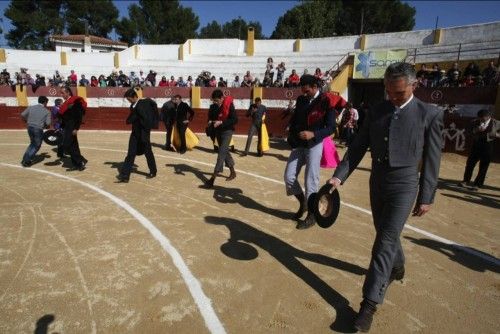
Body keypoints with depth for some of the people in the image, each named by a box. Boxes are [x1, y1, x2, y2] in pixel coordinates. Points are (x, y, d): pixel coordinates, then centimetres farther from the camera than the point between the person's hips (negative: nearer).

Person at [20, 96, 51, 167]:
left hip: (30, 128, 5)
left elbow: (22, 115, 1)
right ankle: (26, 161, 6)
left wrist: (27, 122, 17)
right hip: (38, 129, -5)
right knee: (37, 146, 10)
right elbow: (48, 123, -9)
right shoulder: (46, 111, -3)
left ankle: (25, 159, 24)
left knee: (33, 143, 25)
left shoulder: (31, 107, 6)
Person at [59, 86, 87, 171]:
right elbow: (64, 117, 19)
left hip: (72, 127, -9)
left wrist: (76, 128, -22)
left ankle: (82, 160, -2)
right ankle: (77, 164, 16)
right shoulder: (66, 103, 15)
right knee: (73, 146, 10)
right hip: (66, 127, 9)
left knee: (66, 146, -11)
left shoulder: (76, 101, -12)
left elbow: (80, 116, -18)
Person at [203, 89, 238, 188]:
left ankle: (213, 179, -19)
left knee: (221, 153, -14)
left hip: (227, 131, -7)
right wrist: (210, 122, -10)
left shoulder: (229, 105, -15)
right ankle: (233, 172, 34)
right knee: (224, 151, 16)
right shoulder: (213, 106, 0)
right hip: (218, 131, 7)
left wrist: (221, 122, -26)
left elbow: (235, 120, -18)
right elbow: (210, 117, 14)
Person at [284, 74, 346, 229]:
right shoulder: (301, 100, 7)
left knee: (311, 181, -3)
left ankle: (312, 215, 13)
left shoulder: (326, 102, -10)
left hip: (314, 145, -6)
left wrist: (313, 134, -29)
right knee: (289, 177, 4)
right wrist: (291, 137, 4)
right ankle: (303, 202, 29)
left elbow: (331, 128, -14)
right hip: (299, 145, 6)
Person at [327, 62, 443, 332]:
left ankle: (370, 302, 2)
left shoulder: (429, 115, -7)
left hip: (403, 187, -4)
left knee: (385, 242, -6)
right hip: (376, 184, 5)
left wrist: (426, 197, -4)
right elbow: (358, 147, 1)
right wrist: (339, 176, -9)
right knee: (386, 235, 21)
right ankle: (397, 268, 50)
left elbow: (431, 160, -5)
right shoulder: (376, 112, 3)